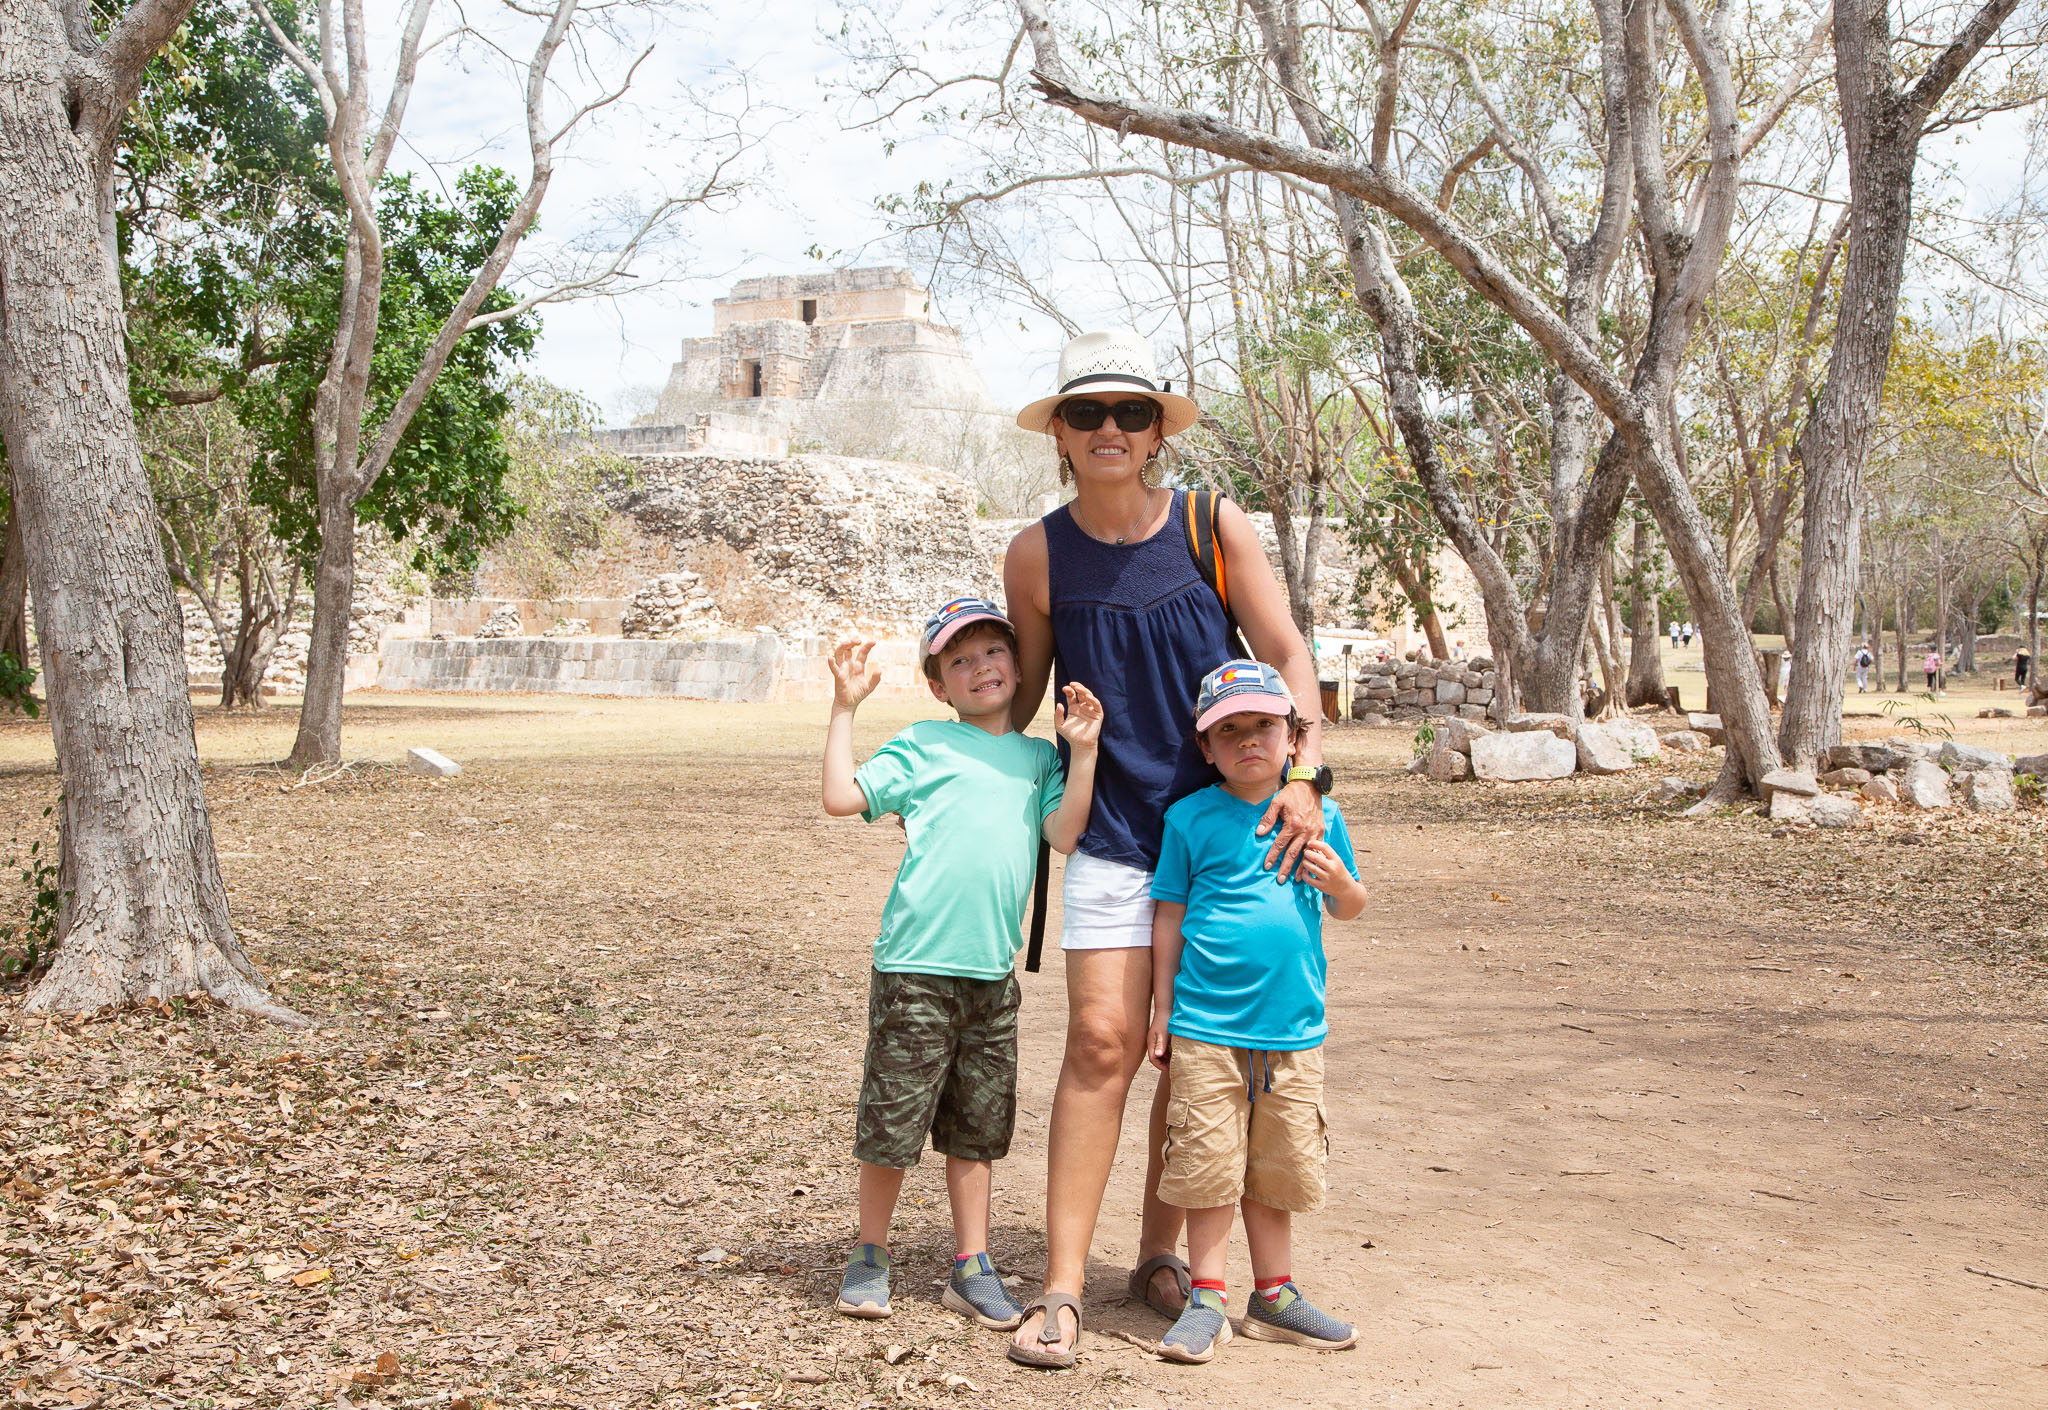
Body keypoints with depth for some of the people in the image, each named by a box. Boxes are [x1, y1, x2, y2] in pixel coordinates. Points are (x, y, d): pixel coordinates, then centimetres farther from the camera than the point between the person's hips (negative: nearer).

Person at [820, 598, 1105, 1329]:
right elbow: (842, 796, -6)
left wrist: (1083, 750, -7)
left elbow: (1064, 832, -2)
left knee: (976, 1128, 12)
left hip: (992, 972, 4)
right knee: (892, 1121, 3)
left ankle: (971, 1268, 23)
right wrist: (846, 705, -7)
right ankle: (869, 1258, 21)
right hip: (915, 966, -4)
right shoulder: (923, 745, 3)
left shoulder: (1039, 756, 13)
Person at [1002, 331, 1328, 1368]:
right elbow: (1018, 694, 11)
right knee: (1102, 1041, -10)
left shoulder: (1214, 526, -3)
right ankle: (1062, 1286, -4)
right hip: (1112, 831, -1)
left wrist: (1304, 774, -14)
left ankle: (1161, 1253, 24)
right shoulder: (1038, 555, -1)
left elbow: (1286, 654, -1)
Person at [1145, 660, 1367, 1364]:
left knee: (1276, 1170, 13)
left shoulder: (1318, 813, 5)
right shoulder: (1191, 817, -3)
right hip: (1207, 1024, -2)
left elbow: (1351, 908, 14)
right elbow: (1169, 915, 3)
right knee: (1208, 1166, 2)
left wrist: (1338, 881, -10)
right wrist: (1162, 1011, 4)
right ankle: (1207, 1299, 17)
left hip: (1293, 1025, 3)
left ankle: (1274, 1296, 28)